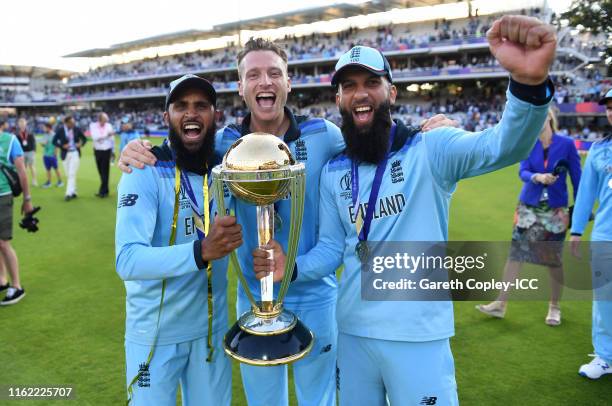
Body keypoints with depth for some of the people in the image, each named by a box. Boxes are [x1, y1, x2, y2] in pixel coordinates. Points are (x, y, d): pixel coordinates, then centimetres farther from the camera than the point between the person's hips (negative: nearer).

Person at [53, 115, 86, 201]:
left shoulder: (77, 129, -2)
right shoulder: (60, 130, -4)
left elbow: (84, 138, 10)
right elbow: (54, 141, 2)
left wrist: (81, 144, -10)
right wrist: (62, 146, -14)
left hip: (75, 153, -1)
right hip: (65, 154, 1)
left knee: (72, 174, -10)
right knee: (68, 175, 7)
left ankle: (69, 193, -11)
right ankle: (73, 192, 19)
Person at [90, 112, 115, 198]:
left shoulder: (109, 126, -1)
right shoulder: (93, 125, -3)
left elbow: (112, 139, 6)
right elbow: (95, 137, -18)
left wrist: (113, 150, 9)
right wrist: (107, 135, -25)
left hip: (107, 151, -1)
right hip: (97, 151, 1)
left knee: (105, 171, -4)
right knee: (100, 171, 6)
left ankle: (103, 191, -2)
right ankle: (105, 190, 16)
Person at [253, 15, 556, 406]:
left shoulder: (430, 150, -10)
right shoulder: (333, 172, 5)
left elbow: (504, 146, -28)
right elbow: (332, 247, 8)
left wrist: (530, 82, -47)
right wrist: (292, 267, -12)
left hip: (419, 336, -4)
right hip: (352, 332, 5)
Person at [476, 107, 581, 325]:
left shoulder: (566, 143, -6)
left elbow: (576, 176, -1)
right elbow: (523, 171, -11)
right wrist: (537, 177, -33)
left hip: (556, 209, -2)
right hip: (528, 207, 2)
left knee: (554, 258, 6)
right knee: (516, 253, 1)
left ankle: (554, 307, 25)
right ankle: (501, 304, 7)